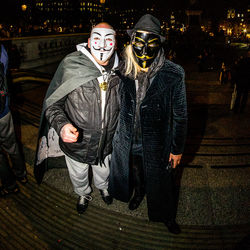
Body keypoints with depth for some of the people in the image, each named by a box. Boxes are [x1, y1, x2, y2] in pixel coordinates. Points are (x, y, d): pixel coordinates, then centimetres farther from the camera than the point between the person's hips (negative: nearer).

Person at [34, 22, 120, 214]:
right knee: (78, 175, 27)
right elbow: (52, 103, -16)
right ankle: (83, 194, 61)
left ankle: (103, 187, 66)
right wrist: (62, 125, -35)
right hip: (75, 143, -2)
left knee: (103, 172, 30)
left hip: (106, 144, 2)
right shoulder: (71, 66, -21)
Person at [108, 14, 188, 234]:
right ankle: (138, 192, 64)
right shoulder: (123, 70, -8)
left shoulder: (172, 75, -18)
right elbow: (118, 104, 5)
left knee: (161, 182, 18)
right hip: (128, 141, 3)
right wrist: (117, 132, 11)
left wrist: (177, 149, -6)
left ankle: (167, 217, 48)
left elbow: (180, 114, -11)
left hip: (157, 145, -3)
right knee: (135, 173, 29)